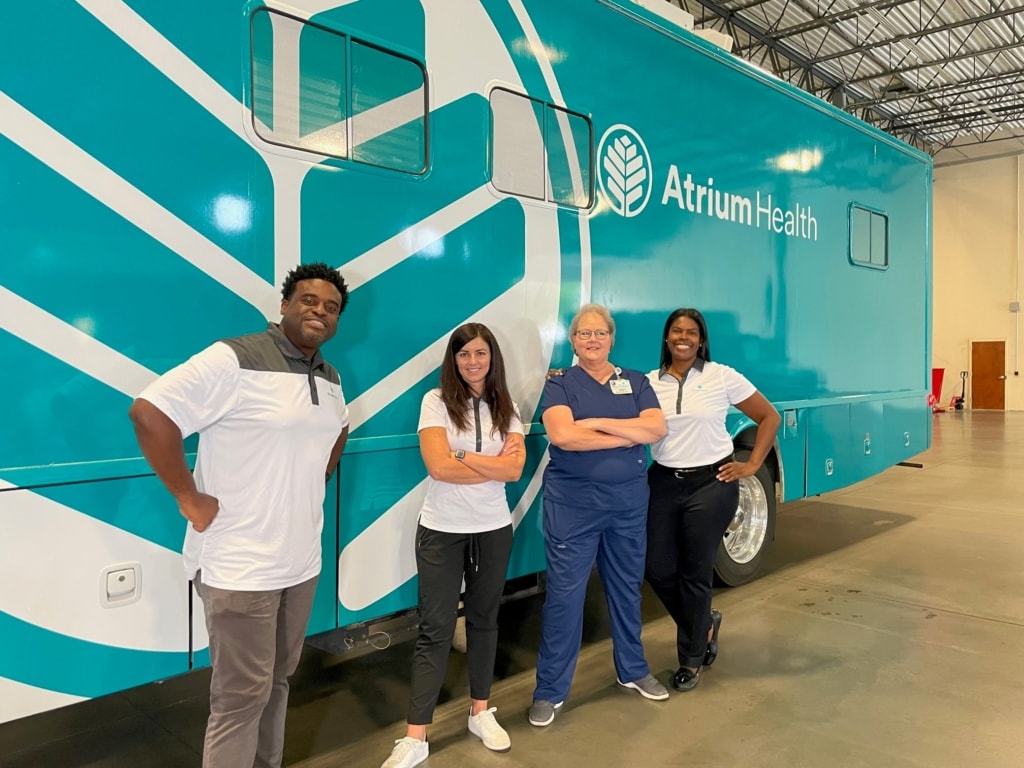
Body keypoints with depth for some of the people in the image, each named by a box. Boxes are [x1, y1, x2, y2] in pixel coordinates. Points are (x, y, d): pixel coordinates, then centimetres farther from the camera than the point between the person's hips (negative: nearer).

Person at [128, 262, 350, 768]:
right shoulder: (235, 359, -17)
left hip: (302, 560, 8)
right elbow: (149, 413, -22)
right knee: (243, 697, 3)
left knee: (278, 680, 21)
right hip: (240, 565, -7)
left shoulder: (329, 378, 8)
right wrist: (189, 500, -19)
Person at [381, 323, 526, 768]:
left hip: (493, 529, 3)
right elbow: (438, 467, -17)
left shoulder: (505, 407, 4)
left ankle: (480, 712, 31)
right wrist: (493, 466, -11)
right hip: (442, 530, -3)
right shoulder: (437, 401, -6)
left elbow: (515, 469, -8)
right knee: (435, 629, -1)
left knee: (484, 619, 15)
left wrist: (463, 455, -15)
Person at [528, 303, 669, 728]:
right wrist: (627, 436, -13)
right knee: (564, 593, 0)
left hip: (629, 501, 4)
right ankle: (550, 690, 13)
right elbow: (562, 435, -20)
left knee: (626, 587, 17)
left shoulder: (635, 381, 8)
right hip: (572, 503, -3)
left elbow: (656, 428, -8)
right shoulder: (560, 384, -2)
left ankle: (633, 670, 36)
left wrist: (598, 423, -16)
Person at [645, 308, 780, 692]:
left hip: (711, 484, -3)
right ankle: (705, 624, 34)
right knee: (657, 569, 5)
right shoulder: (649, 383, 3)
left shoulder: (722, 377, -3)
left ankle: (691, 660, 24)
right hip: (663, 484, 3)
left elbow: (770, 417, 3)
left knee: (695, 573, 4)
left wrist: (751, 465, -2)